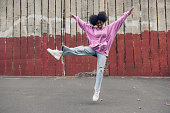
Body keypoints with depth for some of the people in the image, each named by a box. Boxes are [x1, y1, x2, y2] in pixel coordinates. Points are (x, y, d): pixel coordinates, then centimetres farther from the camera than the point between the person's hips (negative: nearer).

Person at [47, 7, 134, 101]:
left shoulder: (109, 28, 11)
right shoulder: (92, 29, 15)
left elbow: (119, 21, 10)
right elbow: (82, 24, 21)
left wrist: (127, 13, 7)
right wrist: (75, 17, 25)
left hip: (102, 52, -1)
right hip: (93, 48, 1)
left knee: (100, 71, -10)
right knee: (80, 49, -25)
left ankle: (97, 91, -10)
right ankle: (60, 52, -37)